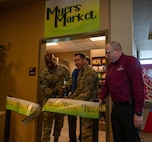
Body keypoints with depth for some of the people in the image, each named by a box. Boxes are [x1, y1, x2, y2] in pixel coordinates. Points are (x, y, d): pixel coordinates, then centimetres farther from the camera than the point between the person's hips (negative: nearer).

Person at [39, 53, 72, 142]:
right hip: (49, 100, -2)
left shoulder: (63, 68, -2)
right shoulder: (44, 73, -8)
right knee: (47, 122, -2)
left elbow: (69, 80, 0)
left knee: (60, 121, 15)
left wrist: (64, 87, -19)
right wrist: (56, 90, -24)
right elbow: (45, 88, -10)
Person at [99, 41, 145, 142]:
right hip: (116, 107, 8)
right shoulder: (110, 66, 11)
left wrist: (139, 112, -21)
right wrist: (101, 99, 8)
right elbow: (106, 85, 19)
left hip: (129, 108, -7)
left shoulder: (131, 61, -14)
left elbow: (138, 86, -20)